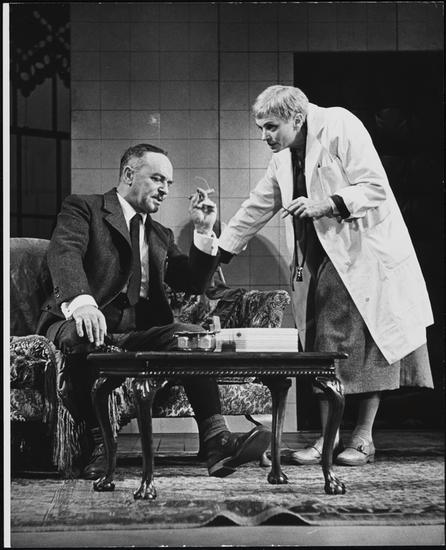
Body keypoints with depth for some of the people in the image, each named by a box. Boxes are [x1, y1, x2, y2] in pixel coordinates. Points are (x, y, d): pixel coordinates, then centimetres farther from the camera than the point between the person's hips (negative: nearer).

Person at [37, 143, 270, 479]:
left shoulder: (161, 236, 26)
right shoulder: (83, 209, 7)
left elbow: (194, 284, 18)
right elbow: (64, 254, -14)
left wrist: (204, 231, 5)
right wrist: (81, 301, -36)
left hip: (140, 333, 4)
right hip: (84, 322, -4)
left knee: (193, 335, -25)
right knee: (81, 336, -39)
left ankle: (217, 442, -35)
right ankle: (98, 443, -26)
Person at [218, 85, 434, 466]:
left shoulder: (340, 127, -10)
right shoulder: (283, 157, 13)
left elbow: (375, 188, -15)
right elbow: (257, 208, 20)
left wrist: (325, 206, -25)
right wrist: (218, 253, 17)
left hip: (365, 256, -7)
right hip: (320, 260, 7)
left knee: (369, 347, -3)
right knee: (322, 349, 2)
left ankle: (363, 438, 6)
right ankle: (327, 438, 8)